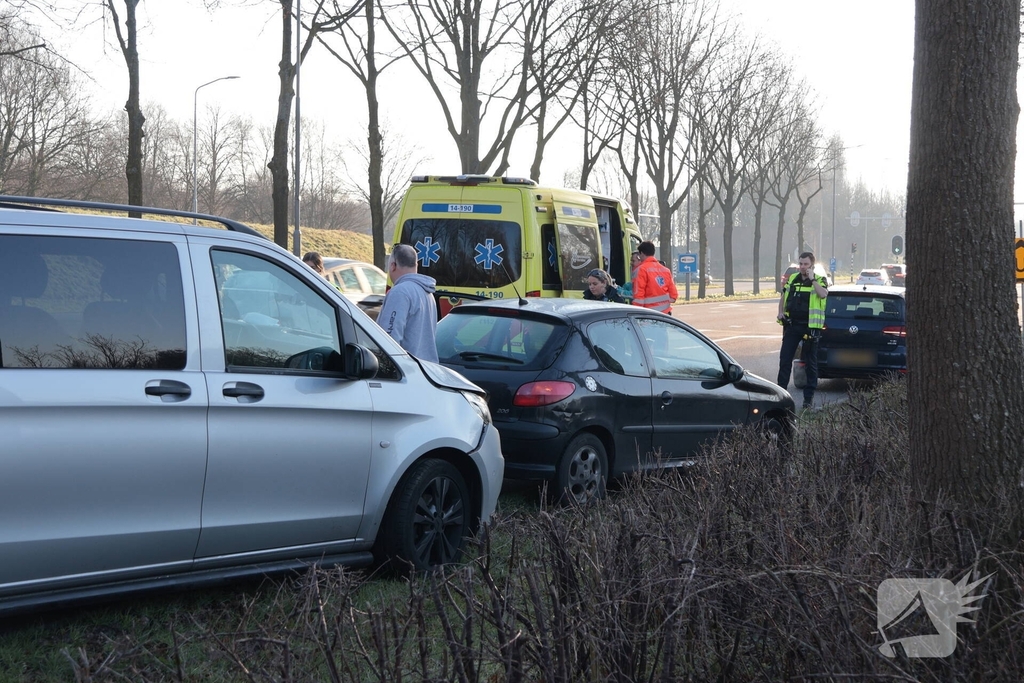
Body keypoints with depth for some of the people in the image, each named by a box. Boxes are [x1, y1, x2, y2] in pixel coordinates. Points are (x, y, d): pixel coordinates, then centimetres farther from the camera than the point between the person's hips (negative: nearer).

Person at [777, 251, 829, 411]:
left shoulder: (820, 280, -1)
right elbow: (783, 297, 21)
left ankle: (809, 396, 11)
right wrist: (781, 313, 6)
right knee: (785, 359, 2)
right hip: (792, 325, 4)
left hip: (810, 327, -4)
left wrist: (812, 279, -19)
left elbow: (823, 294, -23)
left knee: (811, 362, 4)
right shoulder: (792, 279, 11)